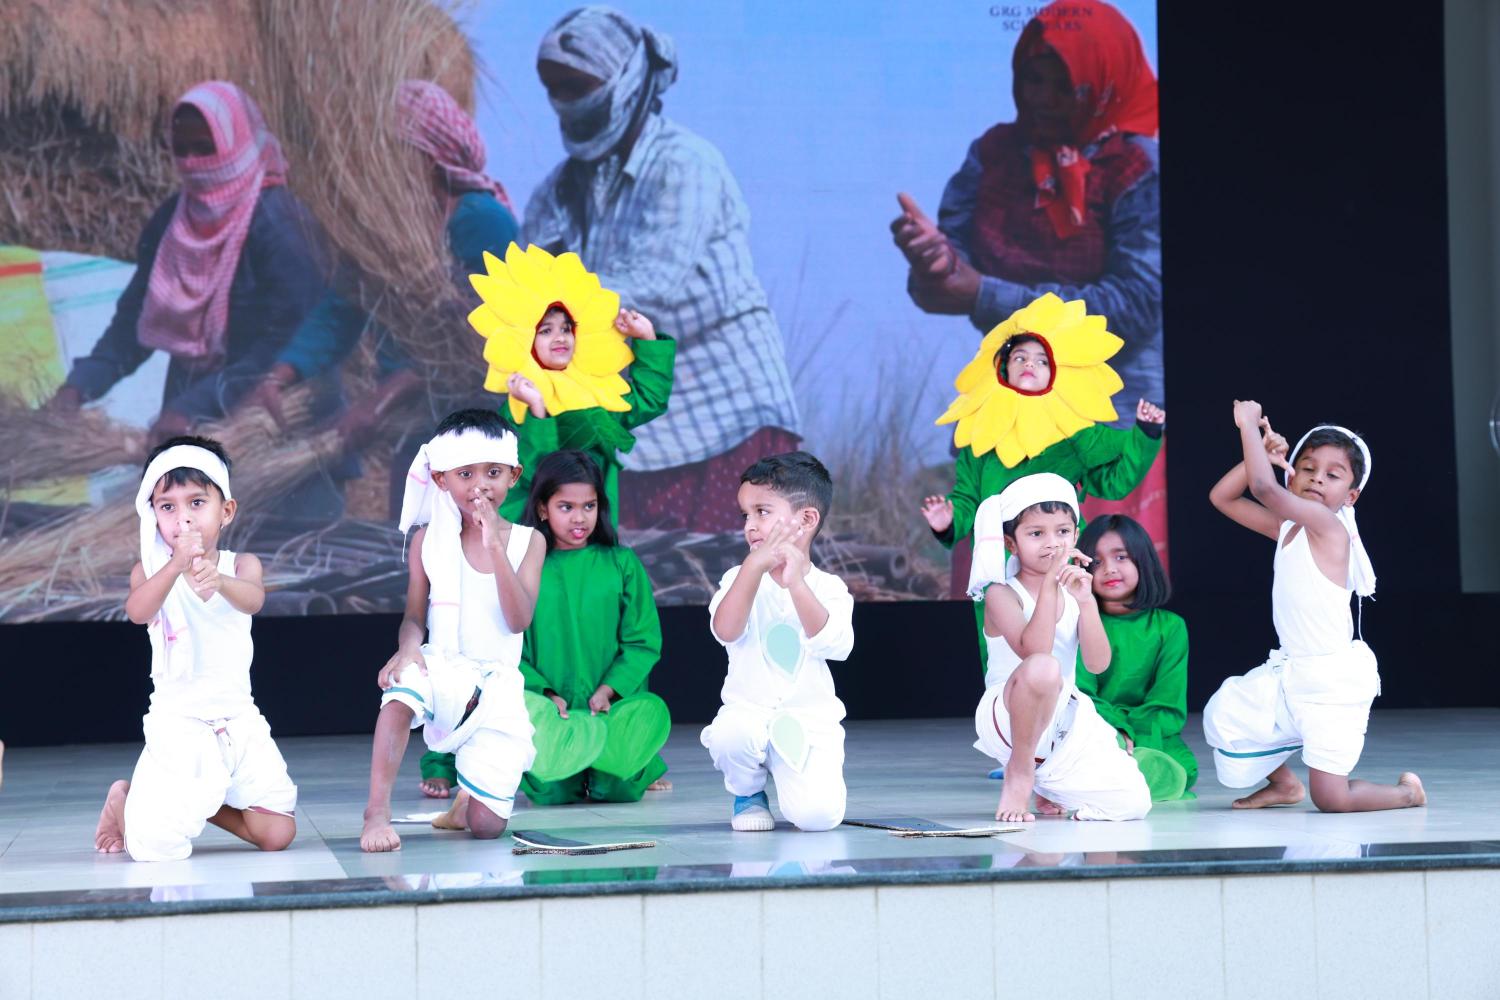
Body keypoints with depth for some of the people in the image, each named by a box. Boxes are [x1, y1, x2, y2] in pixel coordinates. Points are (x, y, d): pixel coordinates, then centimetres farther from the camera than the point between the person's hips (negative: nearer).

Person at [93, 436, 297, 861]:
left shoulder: (240, 565, 1)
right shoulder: (151, 569, -3)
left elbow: (252, 599, -23)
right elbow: (137, 612, -26)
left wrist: (219, 580, -47)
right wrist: (176, 565, -43)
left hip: (239, 719, 3)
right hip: (177, 720, -2)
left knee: (277, 834, -4)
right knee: (159, 846, -14)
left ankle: (200, 801, 25)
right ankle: (125, 801, 23)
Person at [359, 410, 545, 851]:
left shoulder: (527, 541, 2)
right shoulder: (430, 538, 3)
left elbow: (518, 621, -11)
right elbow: (413, 616, 2)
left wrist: (494, 545, -18)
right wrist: (409, 644, -22)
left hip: (497, 686, 1)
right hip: (442, 670, 0)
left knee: (487, 826, -9)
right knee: (401, 686, -40)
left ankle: (468, 799, 29)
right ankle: (377, 811, -35)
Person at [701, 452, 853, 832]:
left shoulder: (828, 587, 0)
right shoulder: (740, 578, 2)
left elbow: (835, 644, -20)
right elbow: (725, 630, -18)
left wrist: (796, 583, -30)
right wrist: (755, 565, -27)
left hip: (809, 723, -1)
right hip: (748, 712, 1)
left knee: (818, 815, -23)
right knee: (728, 735, -37)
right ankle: (748, 794, 1)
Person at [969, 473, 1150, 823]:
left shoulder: (1073, 592, 8)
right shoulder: (1002, 594, -8)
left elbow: (1098, 664, -5)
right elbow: (1034, 651, -26)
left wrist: (1085, 601, -18)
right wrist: (1050, 584, -29)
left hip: (1066, 721, 6)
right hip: (1008, 720, -6)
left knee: (1132, 803, -9)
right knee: (1043, 669, -40)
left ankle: (1048, 786, 19)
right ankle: (1019, 773, -16)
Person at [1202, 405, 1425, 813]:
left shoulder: (1328, 524, -16)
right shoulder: (1286, 527, 8)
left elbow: (1264, 488, -29)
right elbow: (1222, 497, 11)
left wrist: (1249, 424, -18)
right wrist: (1261, 453, -2)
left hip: (1332, 680, -8)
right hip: (1290, 673, 8)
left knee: (1331, 798, -9)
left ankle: (1406, 791, 21)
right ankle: (1282, 783, 28)